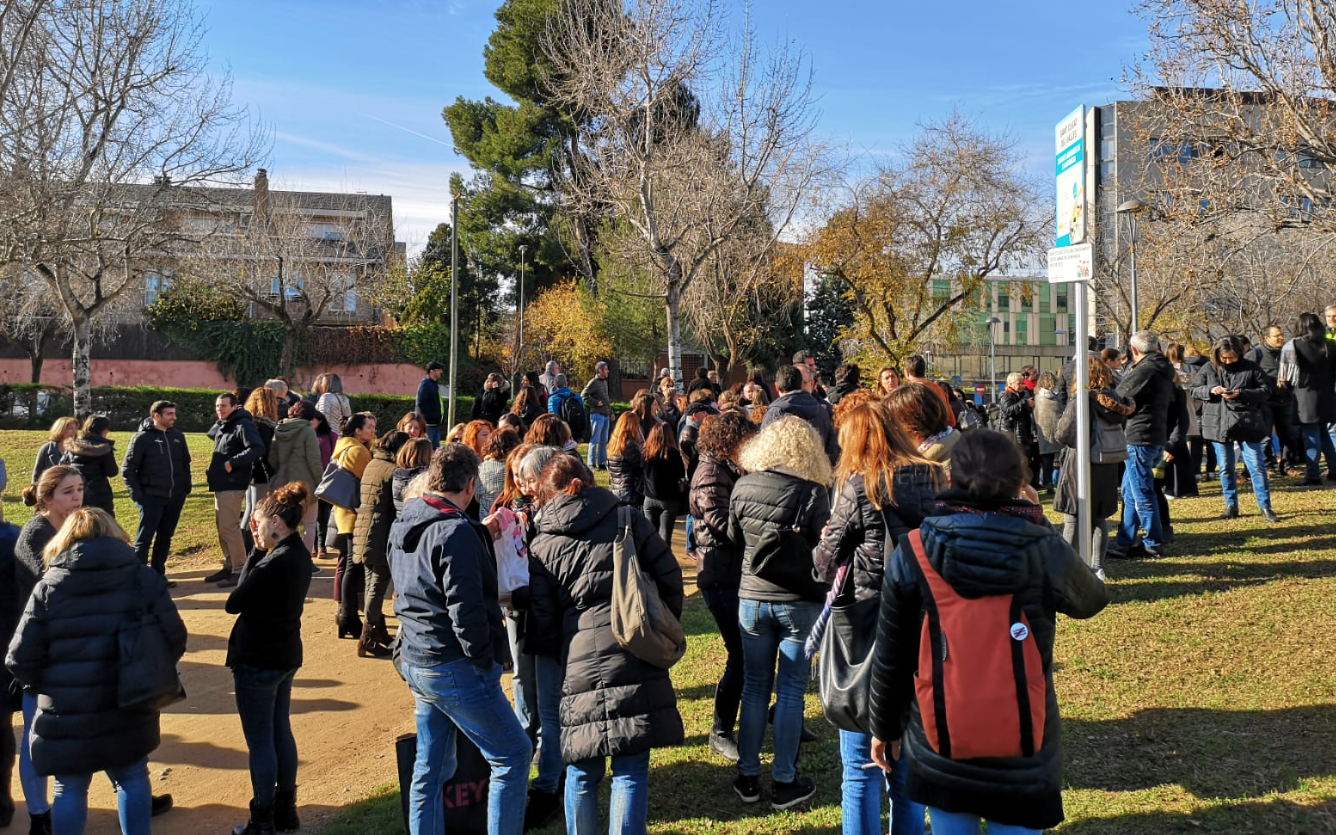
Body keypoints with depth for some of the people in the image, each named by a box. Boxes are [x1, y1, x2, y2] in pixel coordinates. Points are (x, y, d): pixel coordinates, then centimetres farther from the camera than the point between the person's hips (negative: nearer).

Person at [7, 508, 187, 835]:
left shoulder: (48, 587, -4)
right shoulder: (143, 578, -3)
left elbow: (20, 659, -5)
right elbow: (174, 639, -4)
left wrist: (47, 687, 14)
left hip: (66, 714, 0)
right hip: (129, 710, 1)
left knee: (70, 789, 15)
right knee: (133, 779, 17)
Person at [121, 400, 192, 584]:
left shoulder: (177, 436, 9)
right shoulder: (142, 438, -6)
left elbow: (186, 463, 18)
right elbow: (127, 470, -5)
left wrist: (187, 486, 10)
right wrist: (137, 495, -10)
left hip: (175, 497, 5)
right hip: (152, 497, -5)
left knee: (165, 538, 11)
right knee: (144, 539, -2)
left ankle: (158, 575, 20)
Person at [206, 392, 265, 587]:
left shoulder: (243, 425, -14)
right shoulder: (220, 426, 14)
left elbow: (257, 448, -27)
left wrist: (232, 463, -23)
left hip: (232, 485, -10)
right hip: (220, 484, 10)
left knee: (229, 527, -9)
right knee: (222, 526, 14)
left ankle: (240, 570, -3)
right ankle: (229, 566, 23)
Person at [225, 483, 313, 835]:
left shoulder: (275, 562, -25)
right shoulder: (298, 555, 3)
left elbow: (234, 604, -16)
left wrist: (254, 553, -12)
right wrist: (260, 553, -5)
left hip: (258, 662, -9)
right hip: (285, 656, 9)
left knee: (260, 743, 4)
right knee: (281, 732, 19)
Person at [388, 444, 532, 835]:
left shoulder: (402, 525, 9)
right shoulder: (456, 532, -20)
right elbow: (465, 609, -23)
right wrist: (484, 659, -12)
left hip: (413, 659, 9)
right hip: (454, 668, -9)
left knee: (430, 768, 17)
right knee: (513, 755, 2)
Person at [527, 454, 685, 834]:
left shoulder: (542, 544, 6)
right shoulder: (628, 519, 5)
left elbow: (544, 619, 5)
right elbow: (669, 575, 5)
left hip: (580, 664, 0)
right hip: (637, 662, 0)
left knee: (582, 773, 14)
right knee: (631, 771, 7)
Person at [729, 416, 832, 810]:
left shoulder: (742, 487, -4)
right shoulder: (813, 492, -14)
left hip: (752, 598, 3)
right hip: (799, 602, -3)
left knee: (754, 687, 14)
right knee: (790, 691, 7)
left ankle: (748, 777, 23)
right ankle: (784, 782, 16)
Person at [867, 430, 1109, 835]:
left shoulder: (912, 554, -11)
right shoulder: (1046, 553, -13)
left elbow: (891, 658, -3)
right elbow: (1092, 600, 10)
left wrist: (885, 727, 11)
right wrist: (1040, 525, 13)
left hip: (939, 748, 1)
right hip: (1023, 755, -1)